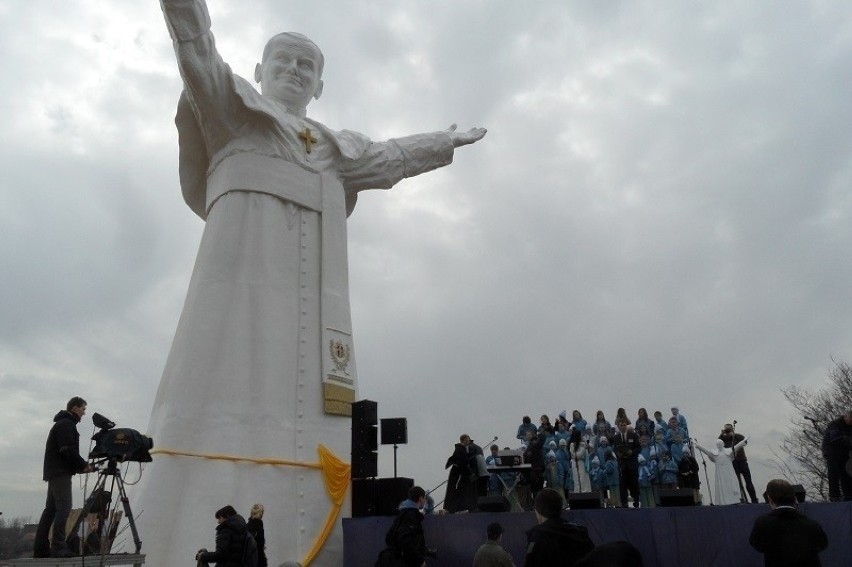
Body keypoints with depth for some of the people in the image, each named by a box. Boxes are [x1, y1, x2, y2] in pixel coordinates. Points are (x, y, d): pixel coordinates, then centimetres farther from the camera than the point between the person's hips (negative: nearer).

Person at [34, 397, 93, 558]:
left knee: (51, 509, 10)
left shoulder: (62, 424, 22)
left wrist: (80, 466, 12)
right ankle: (58, 547, -16)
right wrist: (84, 465, -11)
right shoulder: (66, 424, -11)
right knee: (64, 508, -13)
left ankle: (40, 548, 11)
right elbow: (68, 450, -20)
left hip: (54, 472, 11)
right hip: (61, 473, -11)